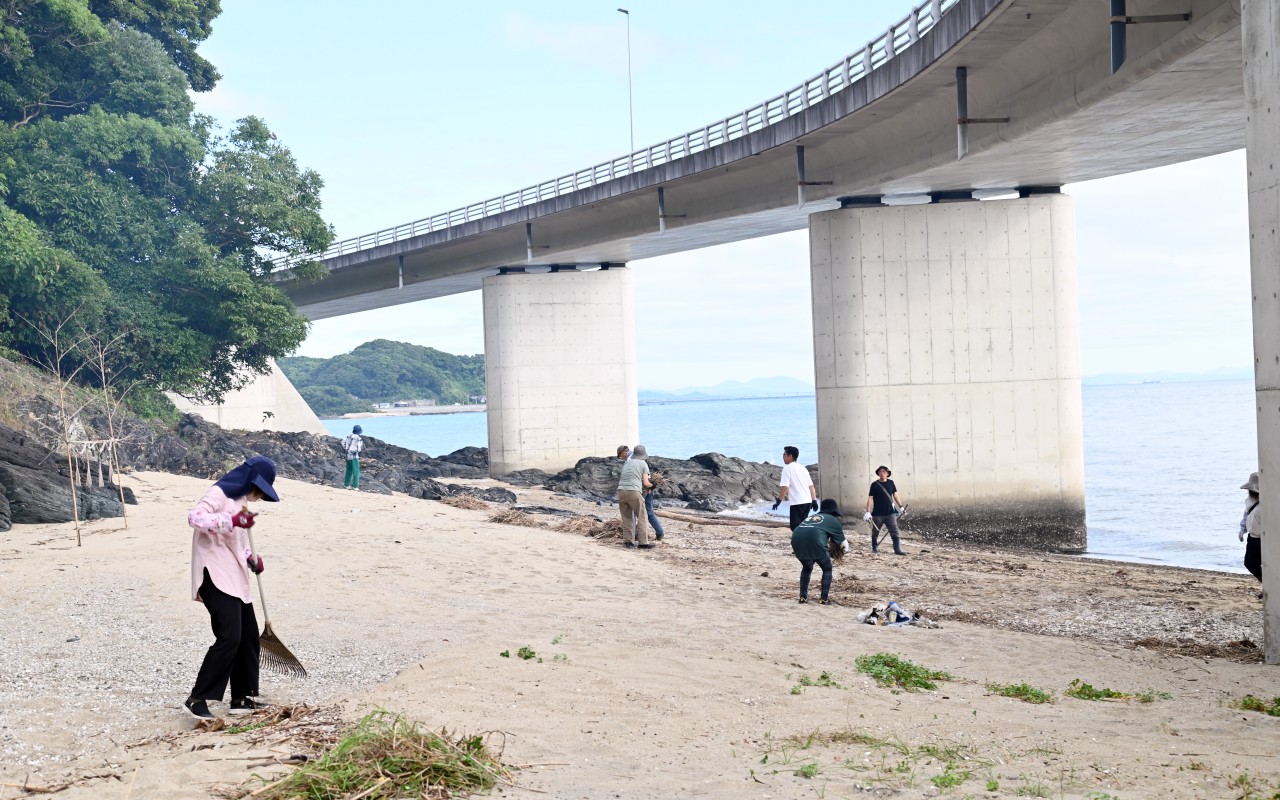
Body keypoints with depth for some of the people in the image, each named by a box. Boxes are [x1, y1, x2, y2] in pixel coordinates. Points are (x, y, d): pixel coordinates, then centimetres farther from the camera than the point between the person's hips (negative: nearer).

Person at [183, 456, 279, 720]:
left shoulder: (240, 500, 20)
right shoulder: (219, 494, -10)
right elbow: (195, 517, -27)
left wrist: (251, 558, 10)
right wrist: (232, 520, -38)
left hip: (235, 579, 10)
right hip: (215, 577, -10)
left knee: (248, 637, 12)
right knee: (229, 637, -18)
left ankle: (242, 698, 21)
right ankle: (197, 699, -15)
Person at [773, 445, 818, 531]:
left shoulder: (788, 468, -5)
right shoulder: (802, 467, 17)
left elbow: (785, 487, -13)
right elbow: (811, 486, 16)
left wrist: (778, 501, -6)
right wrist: (814, 501, 17)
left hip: (797, 502, -8)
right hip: (808, 501, 8)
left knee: (795, 526, -5)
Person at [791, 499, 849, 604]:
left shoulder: (810, 517, 36)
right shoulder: (834, 520, 21)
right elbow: (844, 545, 22)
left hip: (796, 540, 5)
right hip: (814, 541, -5)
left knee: (806, 568, 30)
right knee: (827, 569, 18)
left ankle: (803, 597, 23)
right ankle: (824, 598, 11)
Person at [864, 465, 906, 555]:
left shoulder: (890, 483, 5)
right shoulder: (875, 484, -5)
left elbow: (895, 495, 15)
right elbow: (870, 498, -6)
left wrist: (901, 506, 12)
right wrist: (868, 512, -13)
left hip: (890, 512, 2)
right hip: (877, 514, -2)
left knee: (894, 531, -7)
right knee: (875, 532, 11)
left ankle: (897, 549, -8)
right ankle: (874, 547, 31)